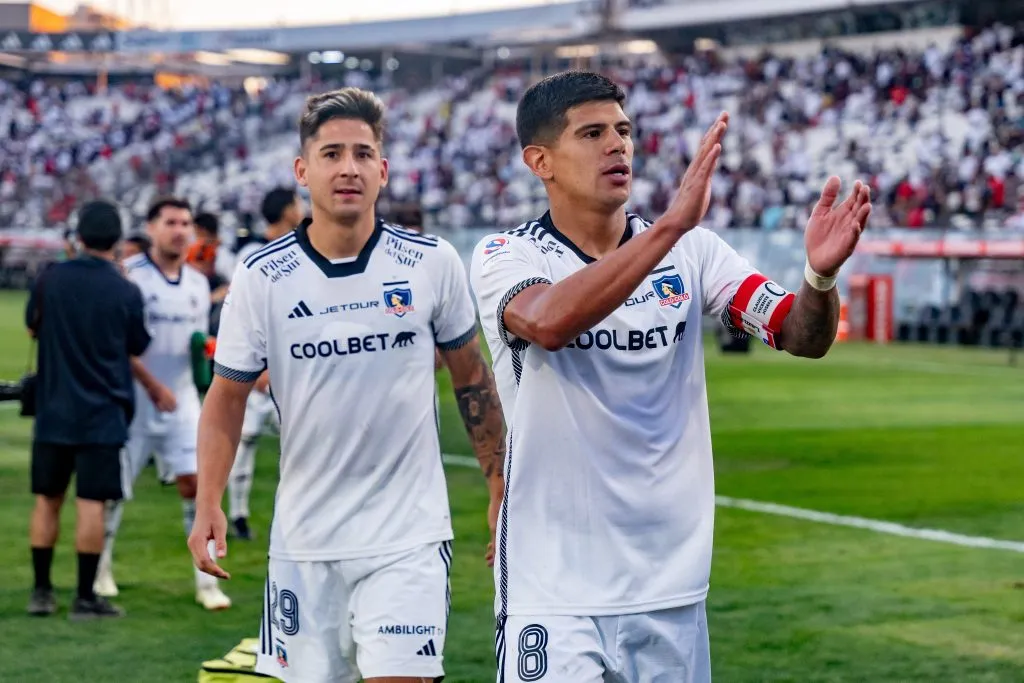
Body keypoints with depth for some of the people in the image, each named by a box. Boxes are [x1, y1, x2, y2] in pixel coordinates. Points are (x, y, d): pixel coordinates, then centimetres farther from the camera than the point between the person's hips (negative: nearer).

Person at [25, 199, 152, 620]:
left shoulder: (51, 279, -3)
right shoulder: (126, 293, -9)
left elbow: (32, 328, 13)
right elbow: (137, 348, 5)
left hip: (53, 409, 3)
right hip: (102, 413, -3)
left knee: (47, 499, 13)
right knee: (91, 504, -1)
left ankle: (42, 592, 17)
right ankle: (85, 598, 1)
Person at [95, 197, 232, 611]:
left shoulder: (198, 284, 10)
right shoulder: (130, 275, -10)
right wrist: (155, 388, -18)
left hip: (182, 401, 4)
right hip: (134, 402, -4)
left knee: (196, 485, -4)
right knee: (116, 487, 6)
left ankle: (206, 581, 0)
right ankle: (101, 568, 26)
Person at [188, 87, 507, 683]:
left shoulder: (434, 263, -3)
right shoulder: (260, 278, -4)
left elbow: (472, 379, 8)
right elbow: (228, 395, 3)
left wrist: (501, 489, 10)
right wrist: (209, 504, -9)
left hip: (409, 535, -1)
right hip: (304, 541, 1)